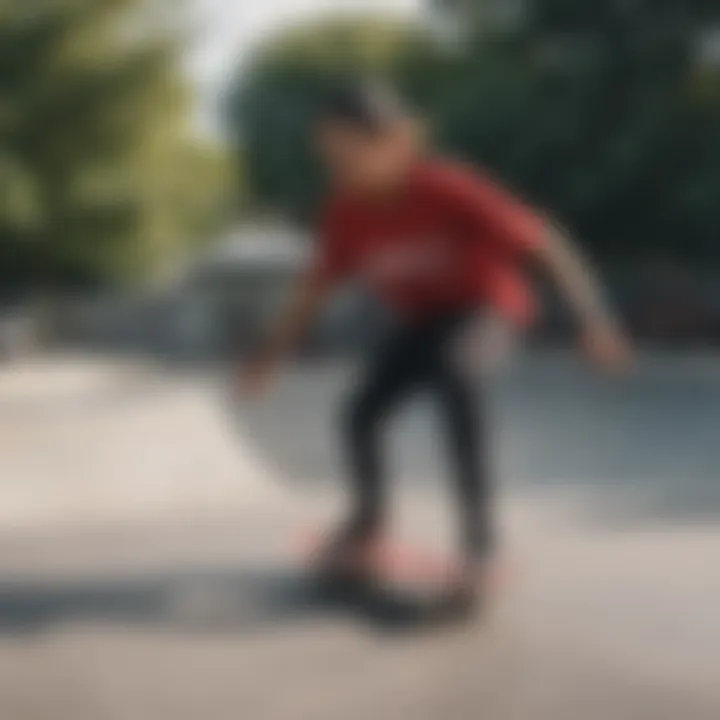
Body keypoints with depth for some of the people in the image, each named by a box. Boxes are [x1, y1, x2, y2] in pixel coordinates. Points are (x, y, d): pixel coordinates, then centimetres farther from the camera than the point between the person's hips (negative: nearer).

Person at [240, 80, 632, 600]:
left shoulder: (448, 190, -31)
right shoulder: (348, 213, -15)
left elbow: (542, 239, -28)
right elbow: (318, 286, 1)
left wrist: (593, 319, -31)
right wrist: (272, 355, -1)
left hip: (485, 305, -6)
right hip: (422, 319, 6)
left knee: (451, 369, -36)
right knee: (362, 412, -2)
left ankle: (479, 528, -26)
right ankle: (370, 517, 29)